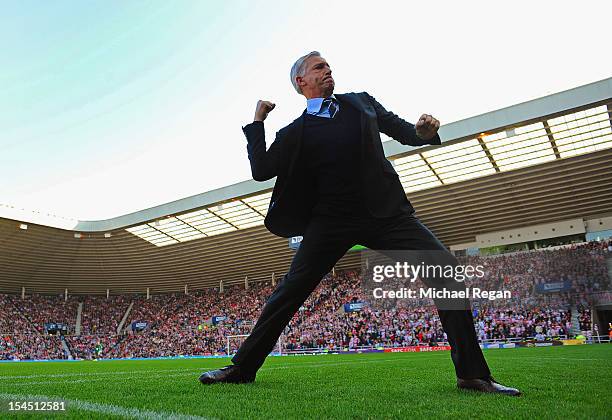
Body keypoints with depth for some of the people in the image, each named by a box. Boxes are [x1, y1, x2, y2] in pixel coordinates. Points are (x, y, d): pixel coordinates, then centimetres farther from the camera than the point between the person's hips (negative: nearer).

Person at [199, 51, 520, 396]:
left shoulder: (361, 102, 14)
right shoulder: (294, 132, 9)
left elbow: (404, 132, 17)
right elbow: (261, 171, 3)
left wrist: (425, 131, -6)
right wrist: (257, 121, 1)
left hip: (385, 212, 1)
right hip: (331, 220, -1)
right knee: (290, 290, -5)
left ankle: (473, 374, -1)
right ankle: (242, 368, 13)